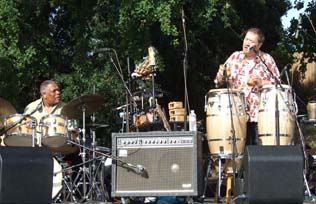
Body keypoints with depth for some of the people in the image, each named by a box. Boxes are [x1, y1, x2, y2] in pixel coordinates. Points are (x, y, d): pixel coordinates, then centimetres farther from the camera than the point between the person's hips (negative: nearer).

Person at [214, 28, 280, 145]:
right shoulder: (234, 57, 12)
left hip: (260, 115, -1)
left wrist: (260, 83, -13)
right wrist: (221, 74, -7)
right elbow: (218, 82, 15)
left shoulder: (266, 60, 5)